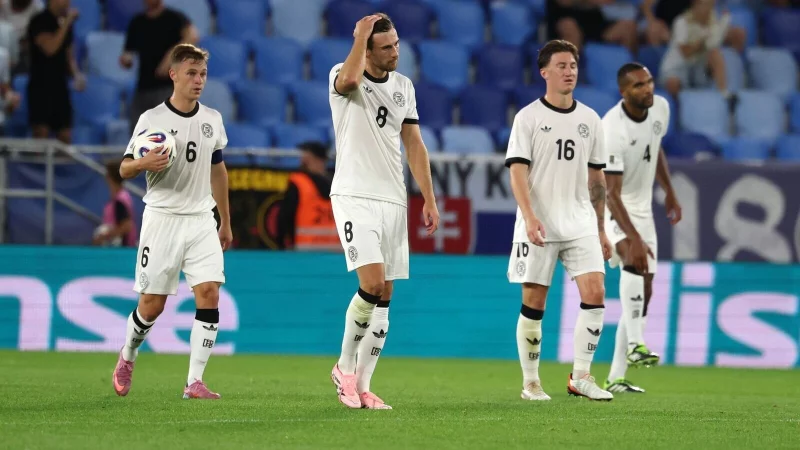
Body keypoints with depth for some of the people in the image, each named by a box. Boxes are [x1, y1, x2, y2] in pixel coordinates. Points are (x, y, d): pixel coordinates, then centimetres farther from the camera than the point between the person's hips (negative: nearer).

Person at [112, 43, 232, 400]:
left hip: (202, 220, 3)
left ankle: (195, 381, -12)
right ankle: (127, 358, 30)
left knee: (209, 293, -14)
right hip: (162, 219, -3)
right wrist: (144, 163, -25)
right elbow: (124, 169, -2)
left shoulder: (212, 119, 7)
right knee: (152, 304, 0)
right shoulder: (151, 119, -5)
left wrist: (225, 221, 22)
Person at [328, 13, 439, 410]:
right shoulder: (342, 76, -5)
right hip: (354, 197, -6)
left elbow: (414, 145, 16)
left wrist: (429, 200, 12)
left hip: (393, 201, 6)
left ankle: (361, 385, 7)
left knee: (383, 298, 2)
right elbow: (349, 80, -32)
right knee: (372, 284, -19)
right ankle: (345, 367, 0)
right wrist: (361, 35, -18)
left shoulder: (403, 87, 13)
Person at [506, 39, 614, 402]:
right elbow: (517, 170, -9)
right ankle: (530, 382, 10)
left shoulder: (589, 119, 11)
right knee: (533, 302, -1)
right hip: (539, 225, -3)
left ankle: (580, 377, -4)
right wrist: (529, 215, -23)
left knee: (594, 292, -11)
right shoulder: (528, 117, -1)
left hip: (580, 223, 4)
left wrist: (601, 230, 16)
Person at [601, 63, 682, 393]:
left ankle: (616, 378, 9)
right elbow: (610, 193, -32)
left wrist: (670, 193, 22)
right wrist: (634, 239, -40)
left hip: (641, 208, 8)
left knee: (643, 291, 5)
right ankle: (635, 346, -39)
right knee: (636, 260, -36)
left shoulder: (660, 108, -5)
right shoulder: (612, 131, -28)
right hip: (609, 208, -8)